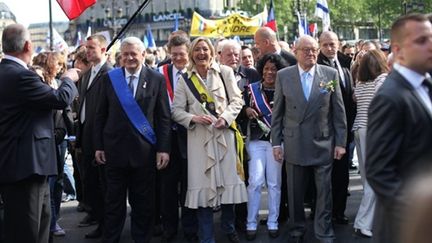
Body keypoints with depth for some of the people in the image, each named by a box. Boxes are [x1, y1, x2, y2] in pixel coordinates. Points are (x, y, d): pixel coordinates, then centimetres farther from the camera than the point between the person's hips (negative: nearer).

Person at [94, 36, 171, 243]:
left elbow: (164, 117, 0)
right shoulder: (109, 78, 5)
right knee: (114, 201, 9)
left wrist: (163, 148, -6)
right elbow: (101, 115, 7)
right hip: (115, 149, 1)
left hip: (144, 150, -1)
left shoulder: (156, 79, 1)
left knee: (143, 202, 8)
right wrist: (98, 146, 2)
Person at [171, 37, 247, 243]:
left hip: (224, 133, 0)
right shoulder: (185, 80, 6)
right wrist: (193, 118, -14)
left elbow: (236, 100, 3)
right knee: (202, 185, 2)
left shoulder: (225, 72, 5)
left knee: (228, 181, 5)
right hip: (199, 136, 0)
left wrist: (226, 117, -14)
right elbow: (176, 110, 4)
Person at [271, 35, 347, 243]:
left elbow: (338, 111, 3)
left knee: (324, 193, 5)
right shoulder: (283, 76, 1)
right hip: (294, 145, 0)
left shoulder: (330, 74, 1)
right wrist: (276, 143, 1)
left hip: (323, 144, 0)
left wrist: (340, 142, 0)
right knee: (295, 193, 10)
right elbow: (277, 112, 4)